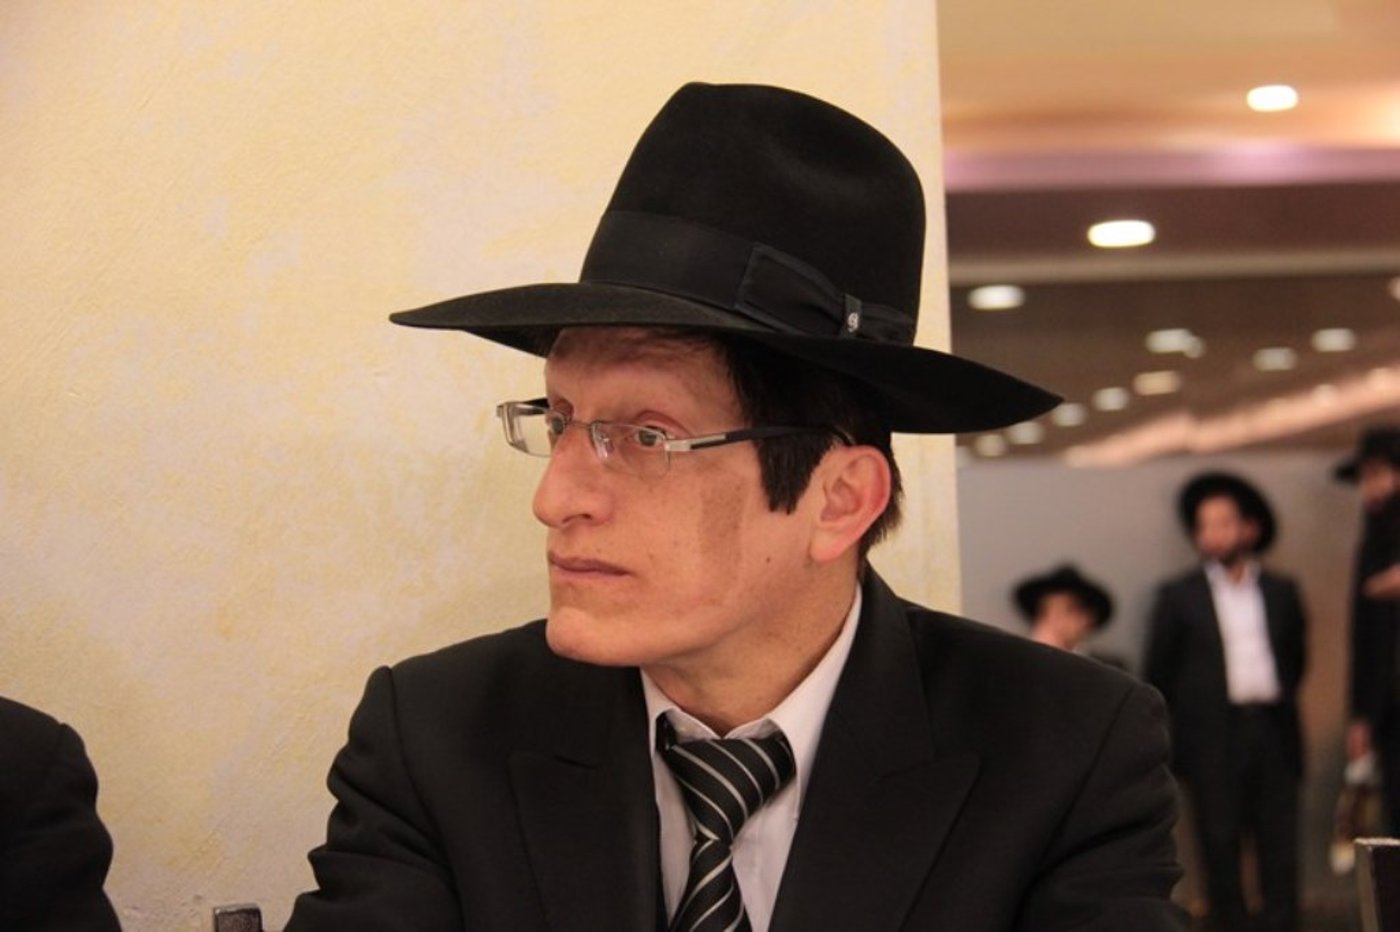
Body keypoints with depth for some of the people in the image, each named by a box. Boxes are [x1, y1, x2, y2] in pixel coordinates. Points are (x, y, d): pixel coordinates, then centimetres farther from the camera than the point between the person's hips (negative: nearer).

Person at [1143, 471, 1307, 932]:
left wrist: (1278, 702, 11)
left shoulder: (1281, 591, 11)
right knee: (1221, 851, -1)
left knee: (1280, 850, 2)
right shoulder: (1178, 596, 3)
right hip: (1215, 739, -2)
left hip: (1273, 735, 2)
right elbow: (1157, 674, 5)